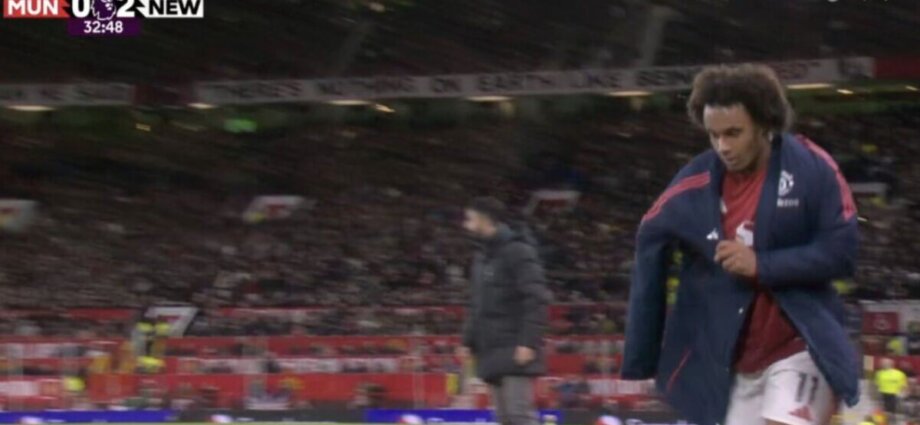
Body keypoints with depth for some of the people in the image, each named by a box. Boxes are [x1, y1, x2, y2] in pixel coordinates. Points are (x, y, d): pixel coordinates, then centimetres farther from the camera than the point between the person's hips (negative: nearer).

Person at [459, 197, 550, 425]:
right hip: (492, 351, 9)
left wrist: (529, 342, -21)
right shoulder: (482, 257, 17)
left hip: (515, 352, -8)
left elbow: (537, 300, -16)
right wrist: (469, 341, 16)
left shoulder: (518, 252, -10)